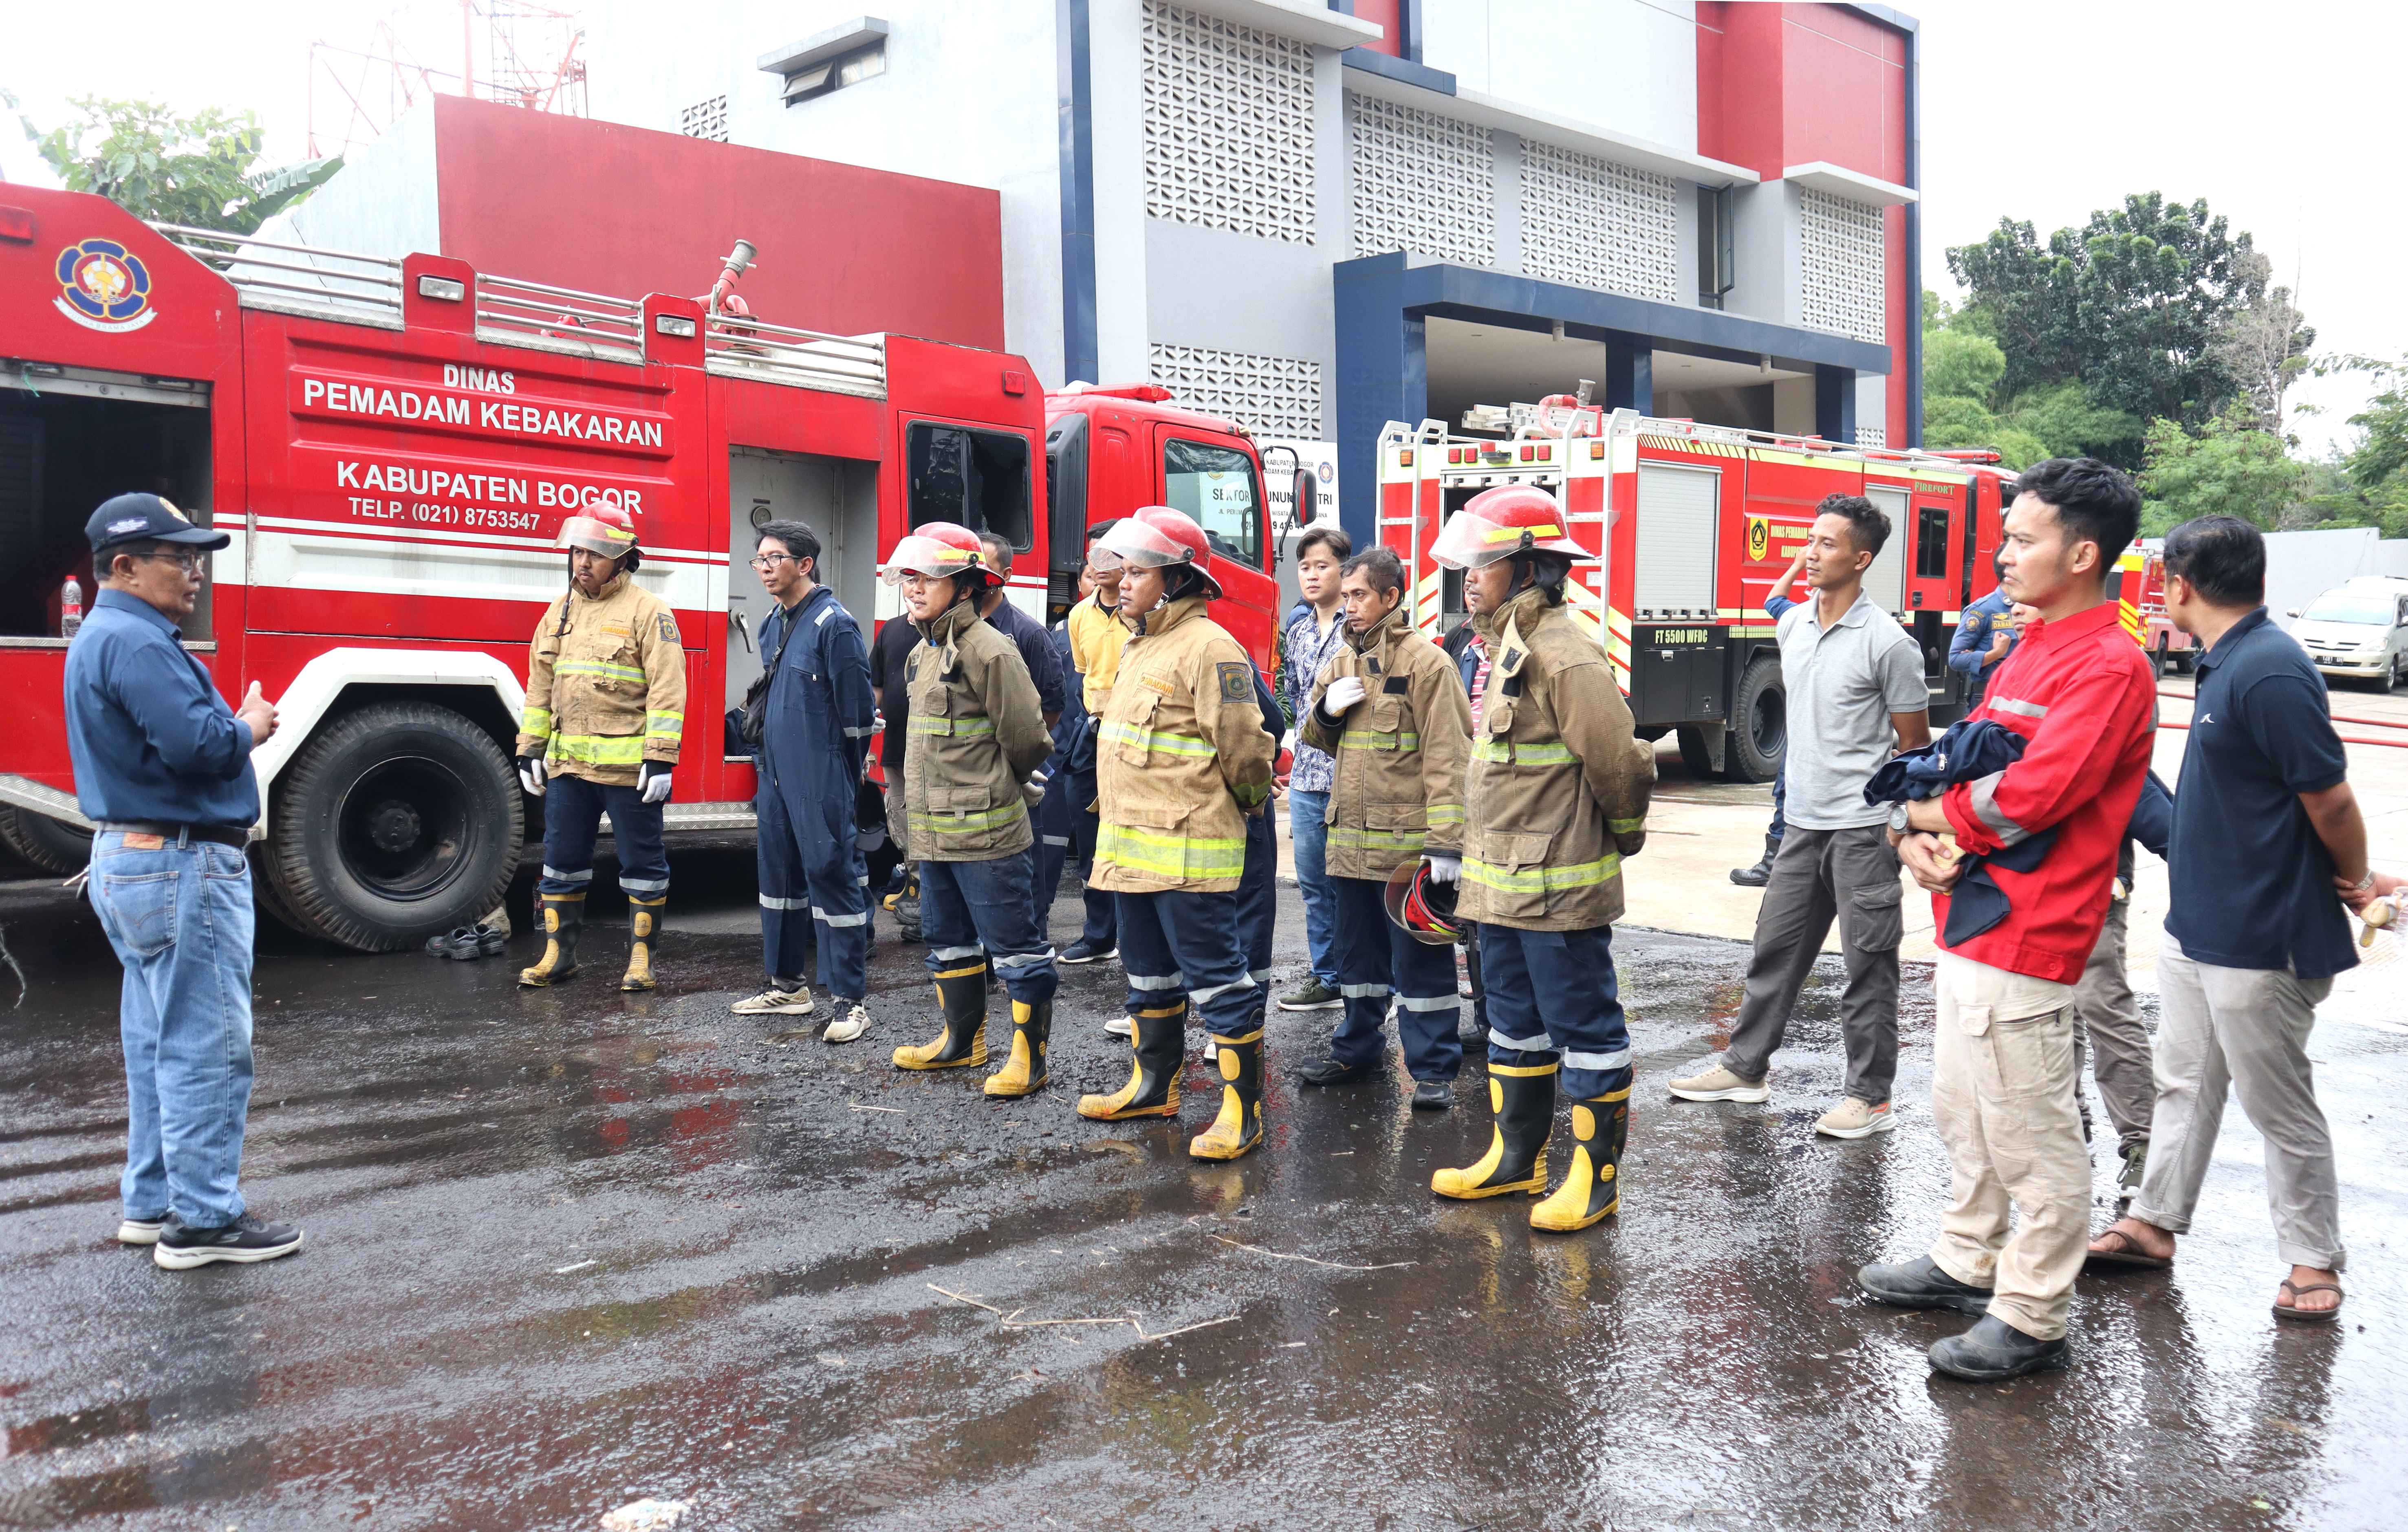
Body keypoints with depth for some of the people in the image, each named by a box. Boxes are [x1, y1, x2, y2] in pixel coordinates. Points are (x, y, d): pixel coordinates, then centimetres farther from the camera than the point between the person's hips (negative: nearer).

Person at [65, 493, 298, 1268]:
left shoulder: (105, 638, 16)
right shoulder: (135, 641, -18)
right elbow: (199, 747, -27)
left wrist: (234, 722, 2)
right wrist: (250, 728, -8)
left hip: (130, 858, 11)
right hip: (182, 869, -11)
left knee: (158, 1044, 16)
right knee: (207, 1049, -4)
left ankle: (152, 1202, 25)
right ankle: (202, 1220, 2)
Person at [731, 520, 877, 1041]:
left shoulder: (834, 624, -13)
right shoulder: (773, 625, 13)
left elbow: (857, 706, -13)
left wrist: (844, 775, -7)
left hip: (821, 782, -9)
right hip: (776, 776, 9)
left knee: (832, 876, -6)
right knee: (780, 875, 15)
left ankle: (851, 1000, -1)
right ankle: (787, 986, 28)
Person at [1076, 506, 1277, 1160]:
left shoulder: (1208, 648, -15)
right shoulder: (1140, 646, 15)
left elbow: (1242, 748, -16)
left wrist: (1248, 804, -1)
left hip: (1189, 852, -10)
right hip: (1133, 846, 10)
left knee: (1216, 977, -3)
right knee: (1149, 974, 20)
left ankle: (1244, 1110, 4)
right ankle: (1152, 1085, 34)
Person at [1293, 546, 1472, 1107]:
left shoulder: (1425, 661, -9)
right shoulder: (1344, 662, 13)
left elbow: (1446, 756, -14)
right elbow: (1312, 737, 21)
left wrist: (1447, 843, -19)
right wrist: (1326, 710, -4)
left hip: (1407, 840, -7)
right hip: (1350, 838, 7)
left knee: (1421, 961, -1)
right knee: (1358, 952, 18)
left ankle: (1434, 1069, 7)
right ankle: (1357, 1050, 30)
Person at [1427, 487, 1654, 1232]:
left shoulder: (1566, 655, -19)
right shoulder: (1507, 647, 13)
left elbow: (1619, 764, -20)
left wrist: (1620, 837, -4)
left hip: (1558, 888, -10)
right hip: (1502, 884, 10)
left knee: (1583, 1028, 2)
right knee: (1514, 1022, 19)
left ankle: (1596, 1176, 13)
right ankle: (1516, 1157, 32)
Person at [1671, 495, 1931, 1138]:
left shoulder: (1888, 643, -13)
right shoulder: (1793, 626, 8)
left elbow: (1914, 743, -6)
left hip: (1863, 826, -7)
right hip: (1803, 821, 7)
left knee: (1867, 964, 1)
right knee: (1775, 947, 14)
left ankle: (1872, 1096, 11)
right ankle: (1747, 1067, 26)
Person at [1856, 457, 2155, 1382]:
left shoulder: (2110, 667, -16)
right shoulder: (2029, 650, 15)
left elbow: (2027, 796, -25)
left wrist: (1931, 812, -8)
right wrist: (1915, 834, -6)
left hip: (2025, 942, -10)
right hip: (1968, 925, 10)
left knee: (2032, 1141, 1)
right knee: (1964, 1116, 22)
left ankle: (2032, 1321, 13)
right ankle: (1967, 1264, 37)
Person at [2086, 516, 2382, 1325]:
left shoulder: (2270, 673, -24)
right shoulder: (2229, 663, 7)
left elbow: (2331, 800, -20)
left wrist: (2355, 881, -3)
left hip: (2259, 940, -10)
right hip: (2196, 922, 10)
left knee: (2279, 1105, 6)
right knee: (2184, 1082, 19)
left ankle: (2314, 1259, 22)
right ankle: (2154, 1224, 31)